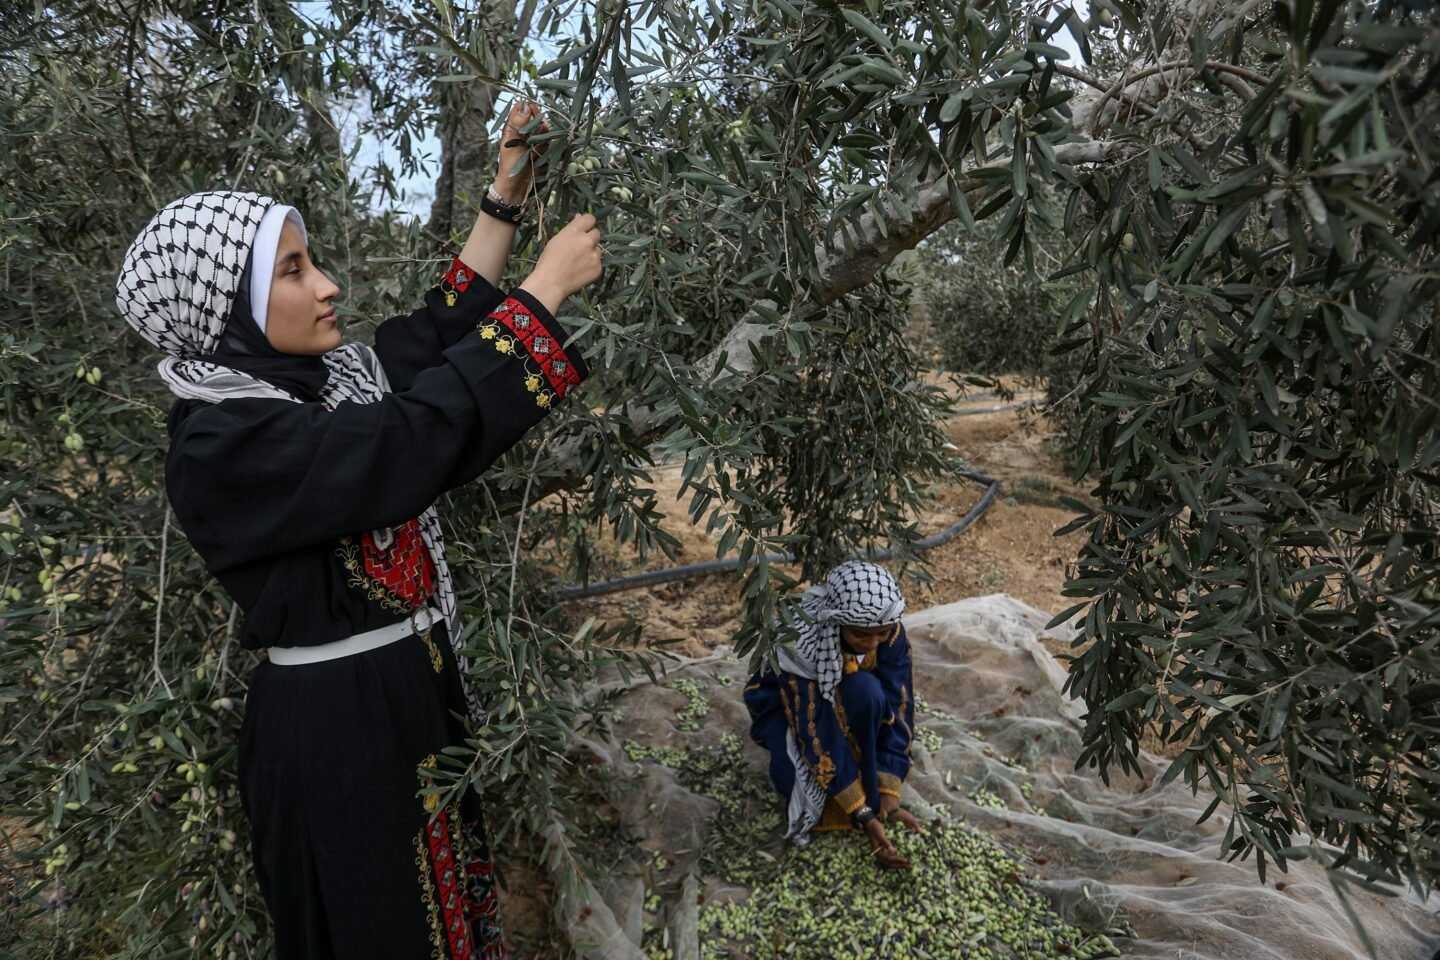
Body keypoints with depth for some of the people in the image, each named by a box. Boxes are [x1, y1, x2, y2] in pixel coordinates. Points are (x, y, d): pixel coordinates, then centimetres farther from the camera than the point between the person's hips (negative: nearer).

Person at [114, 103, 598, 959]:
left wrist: (507, 197, 5)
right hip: (332, 724, -8)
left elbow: (437, 334, 10)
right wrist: (547, 286, -24)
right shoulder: (223, 443, -22)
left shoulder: (328, 380, 2)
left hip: (419, 690, 8)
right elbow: (419, 435, -30)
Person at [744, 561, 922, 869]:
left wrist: (889, 798, -28)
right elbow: (816, 736, -34)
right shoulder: (798, 641, -37)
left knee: (867, 691, -33)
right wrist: (864, 816, -33)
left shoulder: (890, 633, -26)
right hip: (786, 704, -3)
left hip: (844, 704, 3)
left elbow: (898, 710, -22)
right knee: (794, 779, -34)